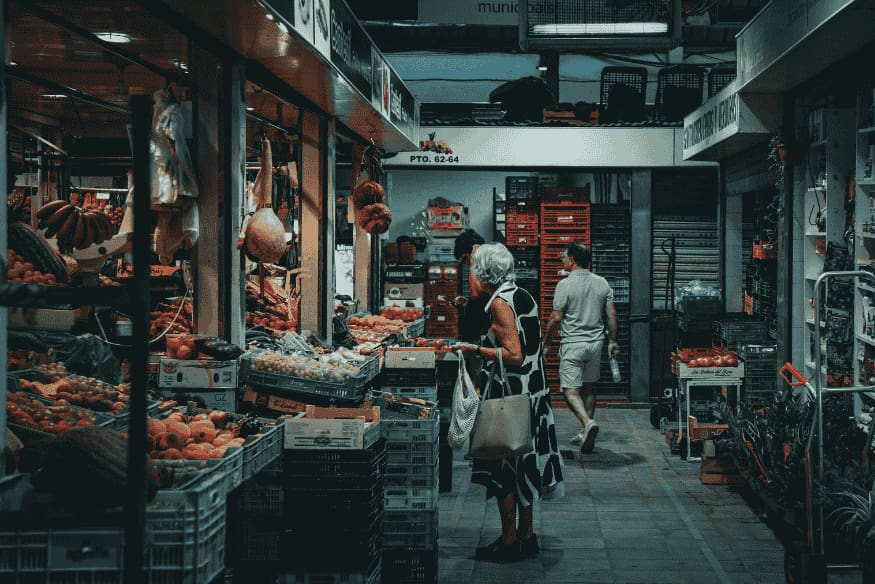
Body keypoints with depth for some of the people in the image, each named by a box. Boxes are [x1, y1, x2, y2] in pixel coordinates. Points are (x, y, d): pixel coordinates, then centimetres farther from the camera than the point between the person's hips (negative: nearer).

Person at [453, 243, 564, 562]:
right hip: (533, 392, 9)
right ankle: (526, 536, 21)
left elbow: (514, 355, -22)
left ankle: (509, 541, 6)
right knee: (523, 464, 14)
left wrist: (477, 350, -14)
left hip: (510, 398, -9)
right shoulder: (523, 296, 11)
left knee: (504, 467, 0)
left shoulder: (499, 302, -15)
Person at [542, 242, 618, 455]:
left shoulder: (565, 284, -11)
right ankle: (585, 433, 19)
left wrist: (546, 343, 1)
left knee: (571, 390, -3)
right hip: (596, 342, 6)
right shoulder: (602, 283, 5)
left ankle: (588, 423, -25)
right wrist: (612, 341, 17)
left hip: (572, 344, -6)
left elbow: (556, 318, -11)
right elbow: (612, 315, 6)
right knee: (588, 388, 16)